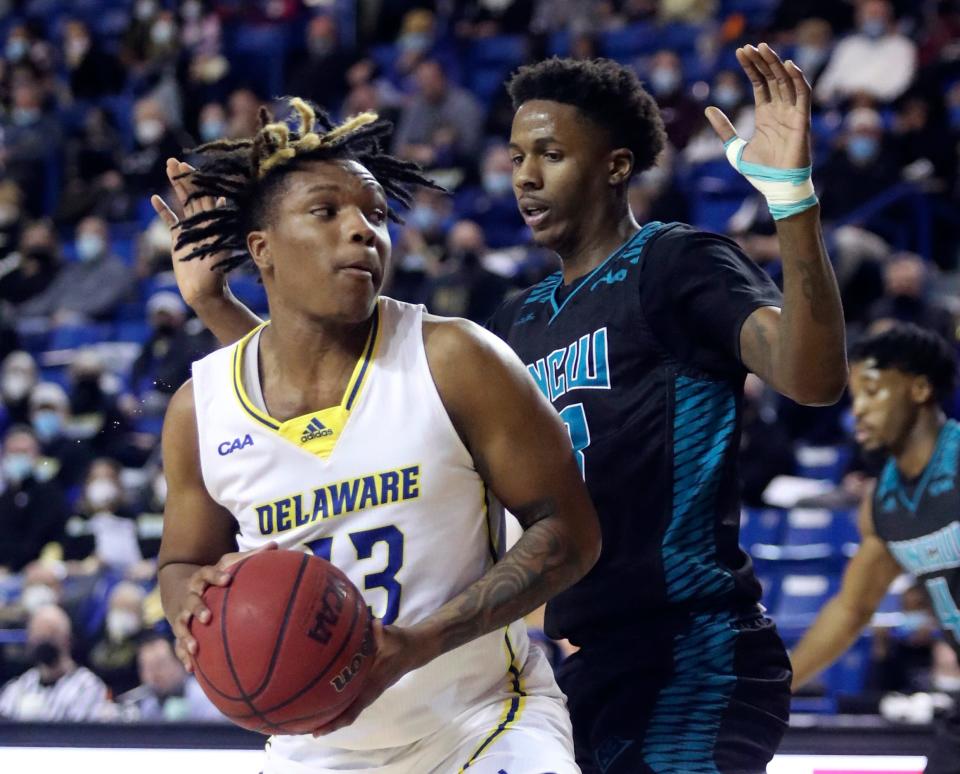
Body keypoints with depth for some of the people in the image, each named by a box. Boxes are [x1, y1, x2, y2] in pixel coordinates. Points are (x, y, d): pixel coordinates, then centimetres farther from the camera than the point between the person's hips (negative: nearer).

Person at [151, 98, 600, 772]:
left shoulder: (454, 361, -12)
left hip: (483, 715, -4)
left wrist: (421, 643, -22)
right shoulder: (201, 405, -2)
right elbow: (184, 561, 14)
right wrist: (194, 603, -12)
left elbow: (569, 532, -10)